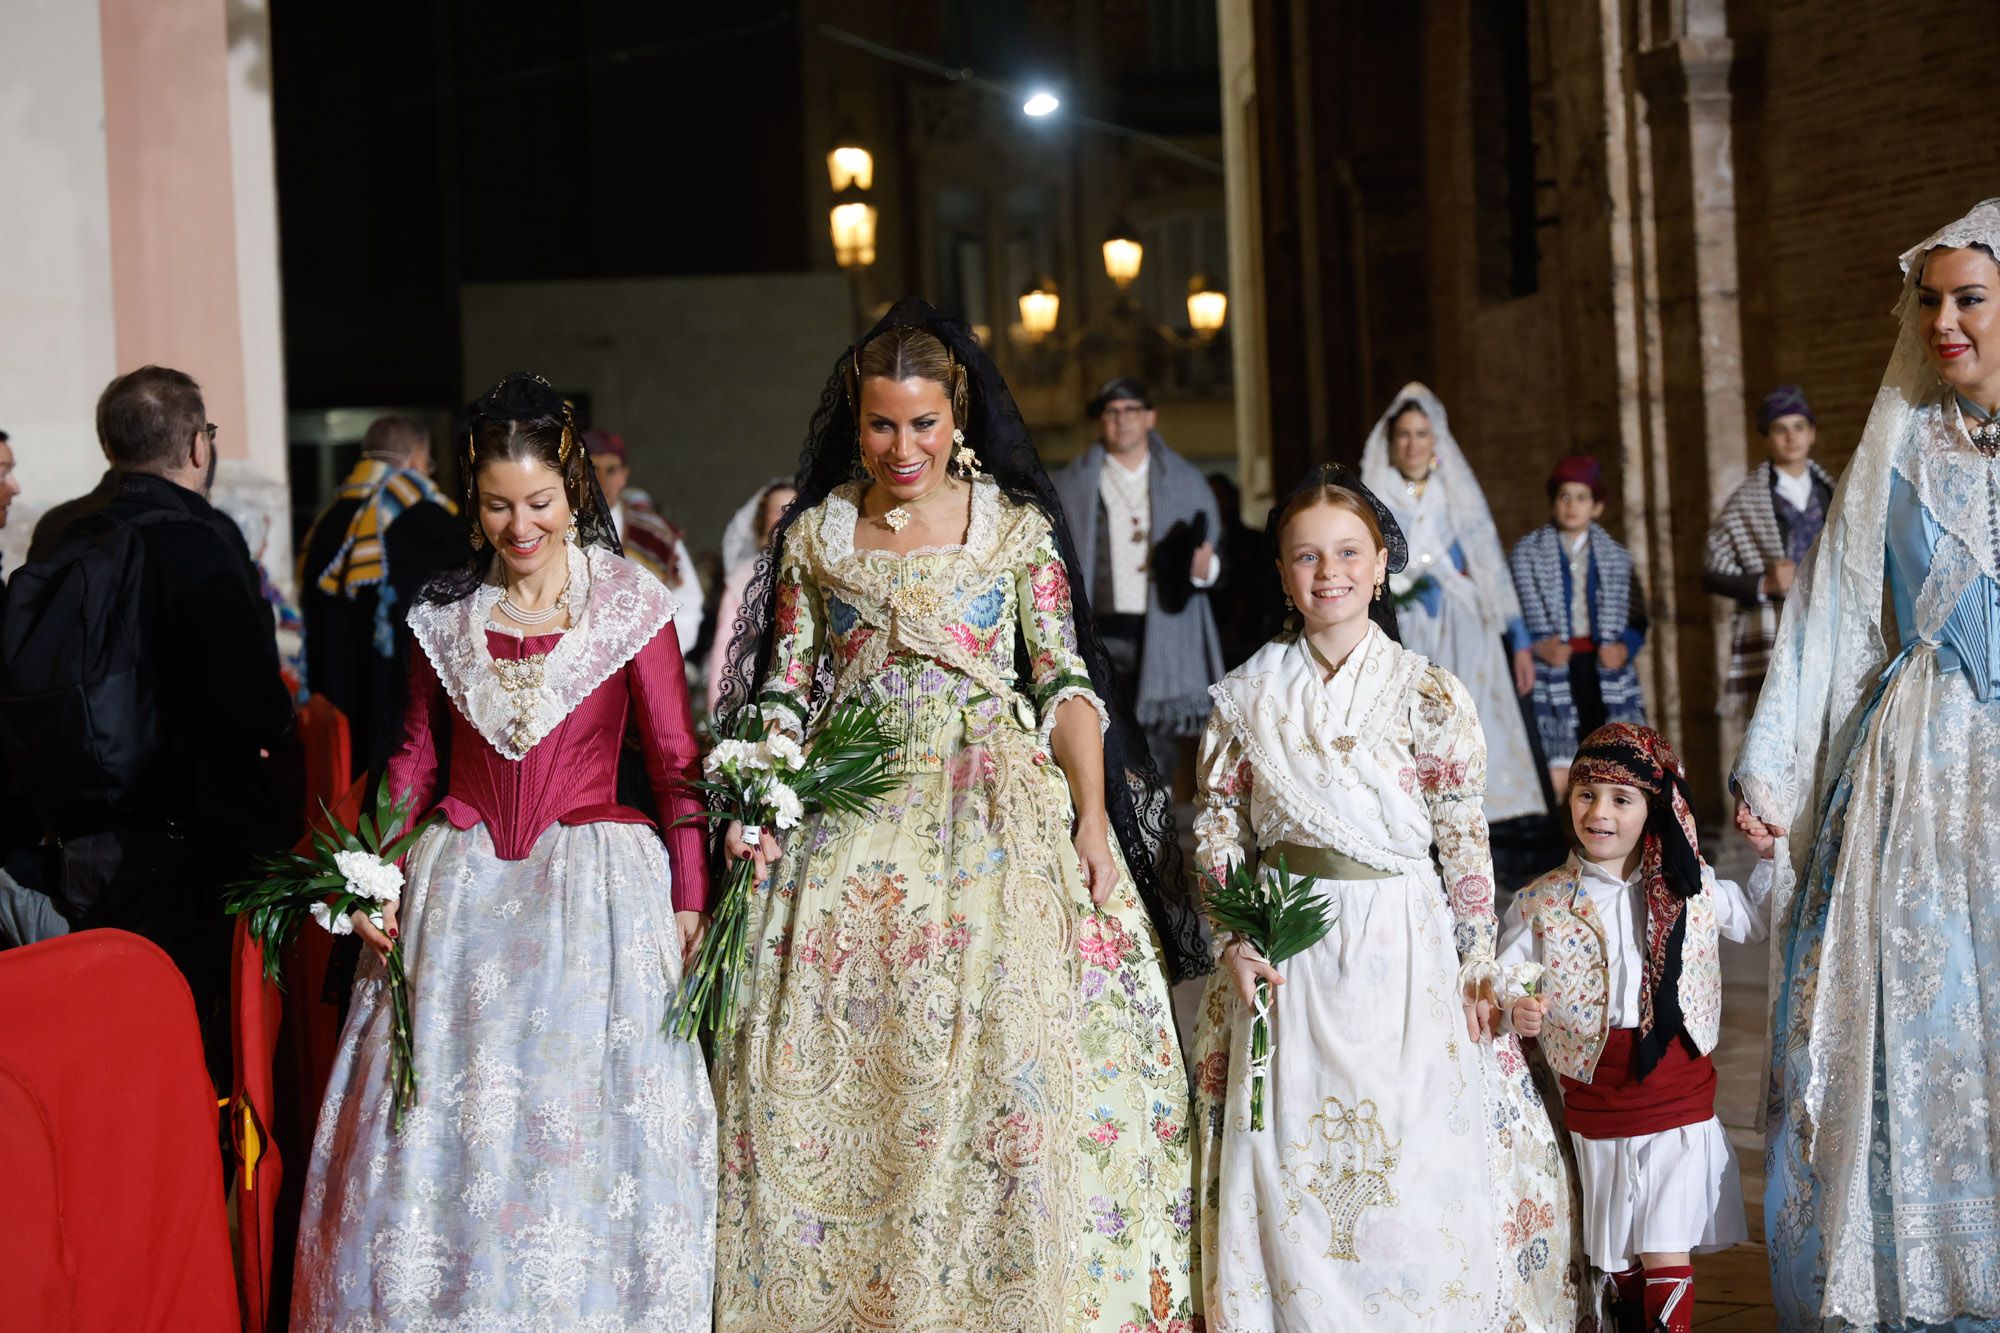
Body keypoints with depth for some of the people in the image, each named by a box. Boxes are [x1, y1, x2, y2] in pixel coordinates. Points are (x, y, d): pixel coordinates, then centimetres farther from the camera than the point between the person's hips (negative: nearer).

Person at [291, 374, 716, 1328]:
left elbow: (677, 767, -3)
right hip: (462, 890, 3)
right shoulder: (444, 612, 6)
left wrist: (689, 903, -7)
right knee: (443, 1125, 4)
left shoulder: (631, 603, -4)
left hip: (595, 887, -3)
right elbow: (417, 755, 14)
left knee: (589, 1128, -1)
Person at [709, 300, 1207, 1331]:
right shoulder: (816, 534, 9)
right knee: (839, 1065, -2)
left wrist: (1093, 815, -10)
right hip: (854, 817, 2)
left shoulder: (1018, 527, 4)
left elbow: (1066, 680, 2)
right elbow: (784, 690, 10)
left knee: (1012, 1054, -10)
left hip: (999, 805, -1)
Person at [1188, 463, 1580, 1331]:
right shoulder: (1248, 696, 2)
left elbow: (1465, 843, -2)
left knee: (1414, 1169, 0)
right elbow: (1218, 828, 6)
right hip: (1284, 957, 2)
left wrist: (1477, 970, -2)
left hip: (1404, 957, -2)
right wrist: (1234, 943, -4)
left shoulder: (1430, 697, -4)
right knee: (1289, 1175, 6)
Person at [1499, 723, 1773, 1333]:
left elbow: (1759, 920, 20)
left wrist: (1770, 854, 6)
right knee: (1617, 1263, 12)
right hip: (1597, 1112, 1)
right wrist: (1516, 1011, -21)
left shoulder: (1690, 888, 3)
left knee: (1666, 1260, -6)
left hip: (1680, 1106, -1)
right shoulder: (1542, 903, -2)